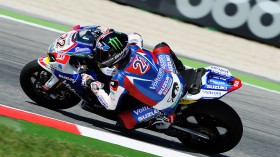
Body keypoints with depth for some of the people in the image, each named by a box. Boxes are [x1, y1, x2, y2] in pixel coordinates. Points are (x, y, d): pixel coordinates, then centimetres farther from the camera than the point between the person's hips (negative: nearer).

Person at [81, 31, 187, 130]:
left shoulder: (120, 79, -26)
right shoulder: (134, 48, -11)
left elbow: (111, 106, -8)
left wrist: (93, 86, 0)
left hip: (165, 106, -5)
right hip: (179, 83, 6)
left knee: (123, 121, 2)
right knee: (161, 47, 24)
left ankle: (163, 117, 4)